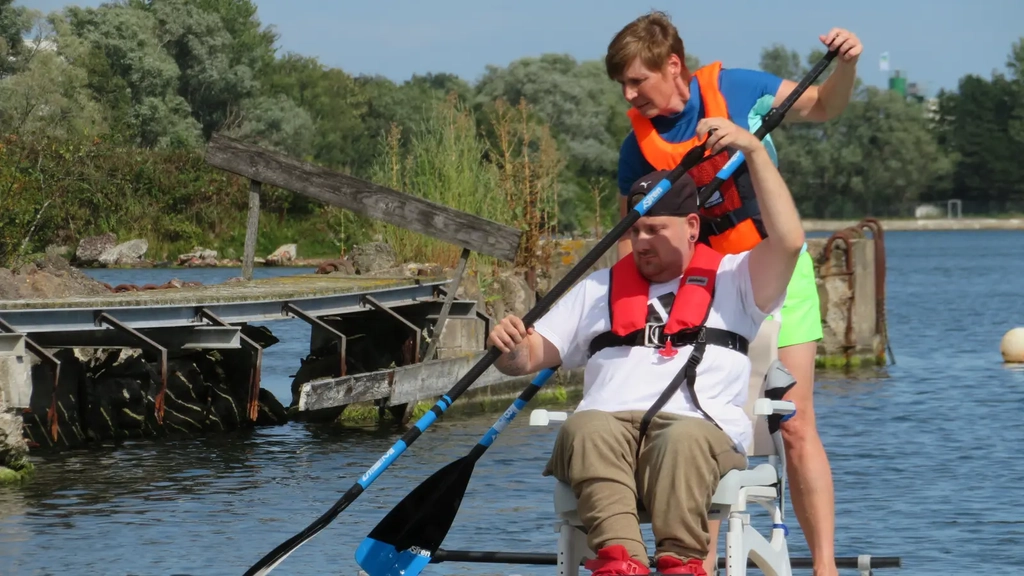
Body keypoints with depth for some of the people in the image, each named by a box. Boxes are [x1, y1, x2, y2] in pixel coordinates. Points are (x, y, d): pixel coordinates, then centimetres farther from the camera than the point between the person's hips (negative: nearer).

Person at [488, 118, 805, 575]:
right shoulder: (600, 289, 30)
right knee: (587, 428, -35)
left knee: (685, 437, -39)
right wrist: (510, 348, -1)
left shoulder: (733, 279, 20)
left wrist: (754, 150, -4)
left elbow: (788, 241, 0)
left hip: (703, 431, -2)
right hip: (608, 424, 2)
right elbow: (529, 358, 24)